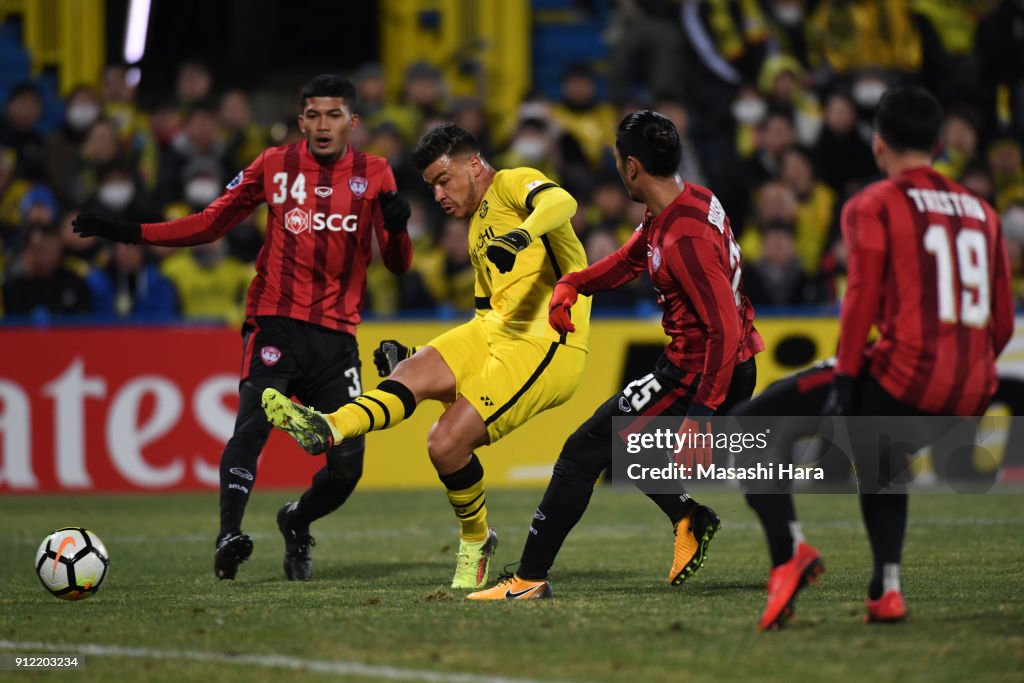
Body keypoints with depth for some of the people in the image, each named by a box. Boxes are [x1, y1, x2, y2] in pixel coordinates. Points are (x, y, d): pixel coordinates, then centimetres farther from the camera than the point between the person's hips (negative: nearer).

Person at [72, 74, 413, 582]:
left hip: (337, 335, 1)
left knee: (347, 466, -3)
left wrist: (396, 228, -16)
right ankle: (229, 536, -34)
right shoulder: (275, 166, 9)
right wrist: (128, 233, 6)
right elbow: (211, 224, 14)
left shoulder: (374, 175, 9)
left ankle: (297, 523, 27)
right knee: (252, 425, -26)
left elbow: (397, 264, 7)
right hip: (275, 324, -1)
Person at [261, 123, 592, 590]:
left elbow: (562, 202, -25)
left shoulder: (512, 184, -2)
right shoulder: (478, 233, 26)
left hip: (544, 345, -9)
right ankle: (328, 429, -40)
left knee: (446, 444, -16)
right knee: (413, 370, -19)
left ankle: (476, 541, 7)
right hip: (494, 331, 9)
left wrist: (521, 234, -47)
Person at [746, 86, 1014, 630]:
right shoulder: (982, 212, 19)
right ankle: (886, 589, 21)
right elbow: (1002, 323, 18)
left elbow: (863, 297, -9)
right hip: (971, 395, 6)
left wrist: (843, 385, -9)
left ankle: (790, 551, -15)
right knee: (878, 459, 36)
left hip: (902, 378, -6)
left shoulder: (873, 206, 3)